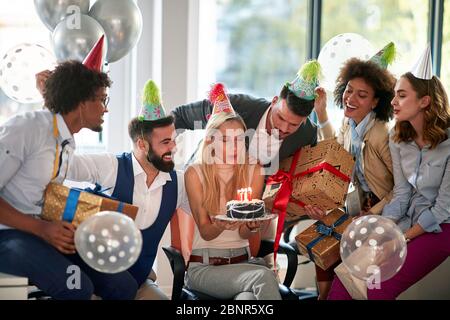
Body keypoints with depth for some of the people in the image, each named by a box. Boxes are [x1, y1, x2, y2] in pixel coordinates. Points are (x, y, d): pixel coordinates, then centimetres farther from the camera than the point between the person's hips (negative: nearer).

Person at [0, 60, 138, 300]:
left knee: (123, 285, -8)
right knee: (77, 287, -30)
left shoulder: (69, 144, 13)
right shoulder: (25, 128, -13)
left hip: (47, 231, 8)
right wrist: (42, 229, -23)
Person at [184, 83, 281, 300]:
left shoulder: (253, 172, 5)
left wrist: (252, 225, -23)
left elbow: (245, 234, 2)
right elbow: (205, 232, -6)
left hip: (242, 261, 2)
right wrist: (222, 225, -30)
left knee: (249, 296, -34)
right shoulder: (195, 174, -3)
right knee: (264, 277, -30)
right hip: (204, 266, -2)